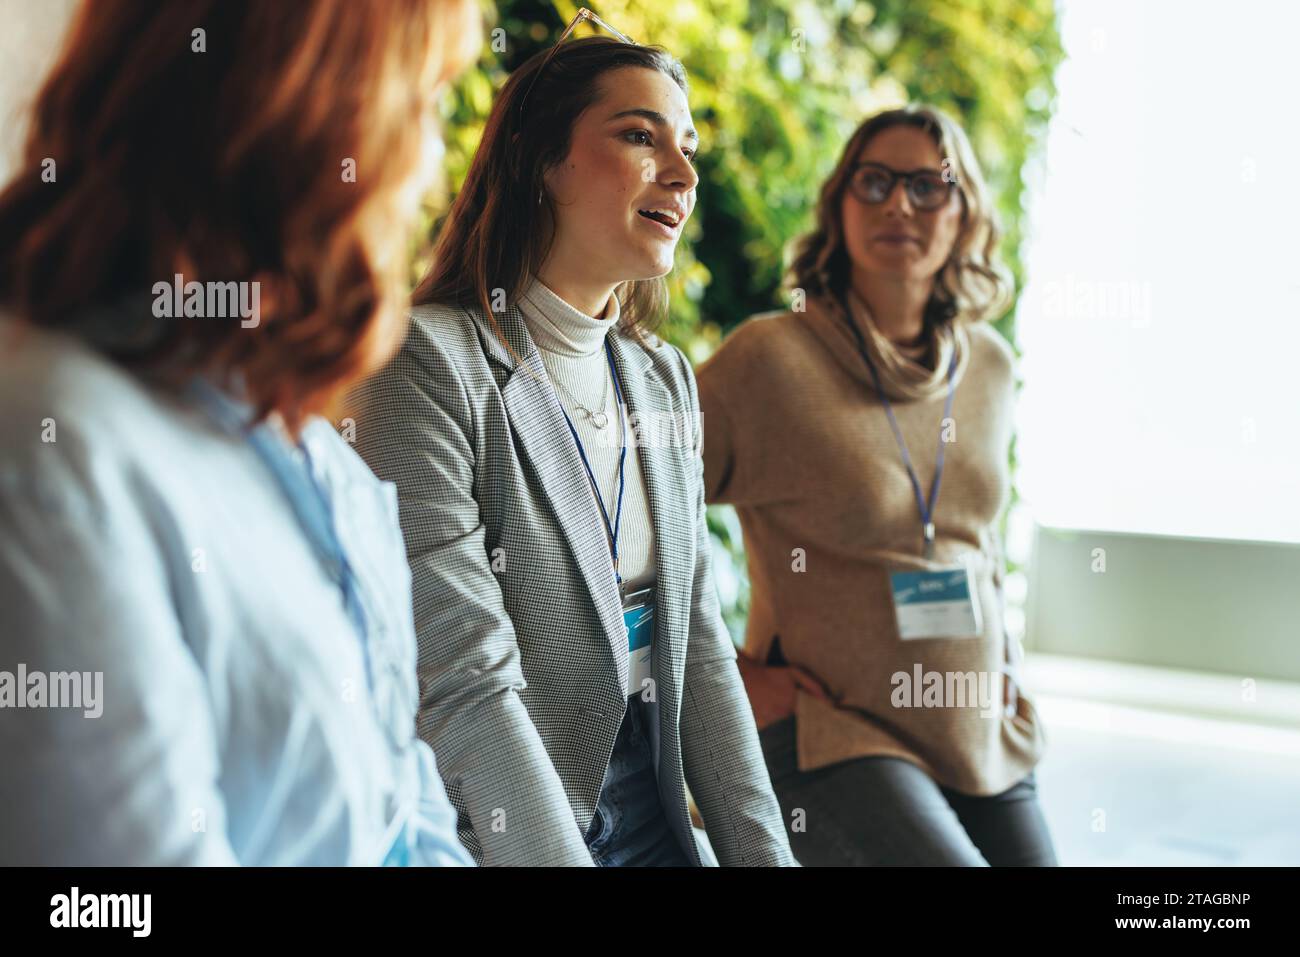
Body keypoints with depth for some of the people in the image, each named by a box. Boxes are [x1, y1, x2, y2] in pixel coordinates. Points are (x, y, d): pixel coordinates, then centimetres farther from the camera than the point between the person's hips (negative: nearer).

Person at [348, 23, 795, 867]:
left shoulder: (666, 378, 5)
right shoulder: (429, 364, -17)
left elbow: (697, 636, 4)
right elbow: (466, 687, -22)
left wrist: (761, 849, -2)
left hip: (656, 813, 7)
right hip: (495, 832, -6)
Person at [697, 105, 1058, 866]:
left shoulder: (989, 366, 6)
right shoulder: (769, 360, -13)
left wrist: (1005, 667, 15)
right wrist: (725, 678, -10)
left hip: (986, 743, 6)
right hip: (833, 739, -6)